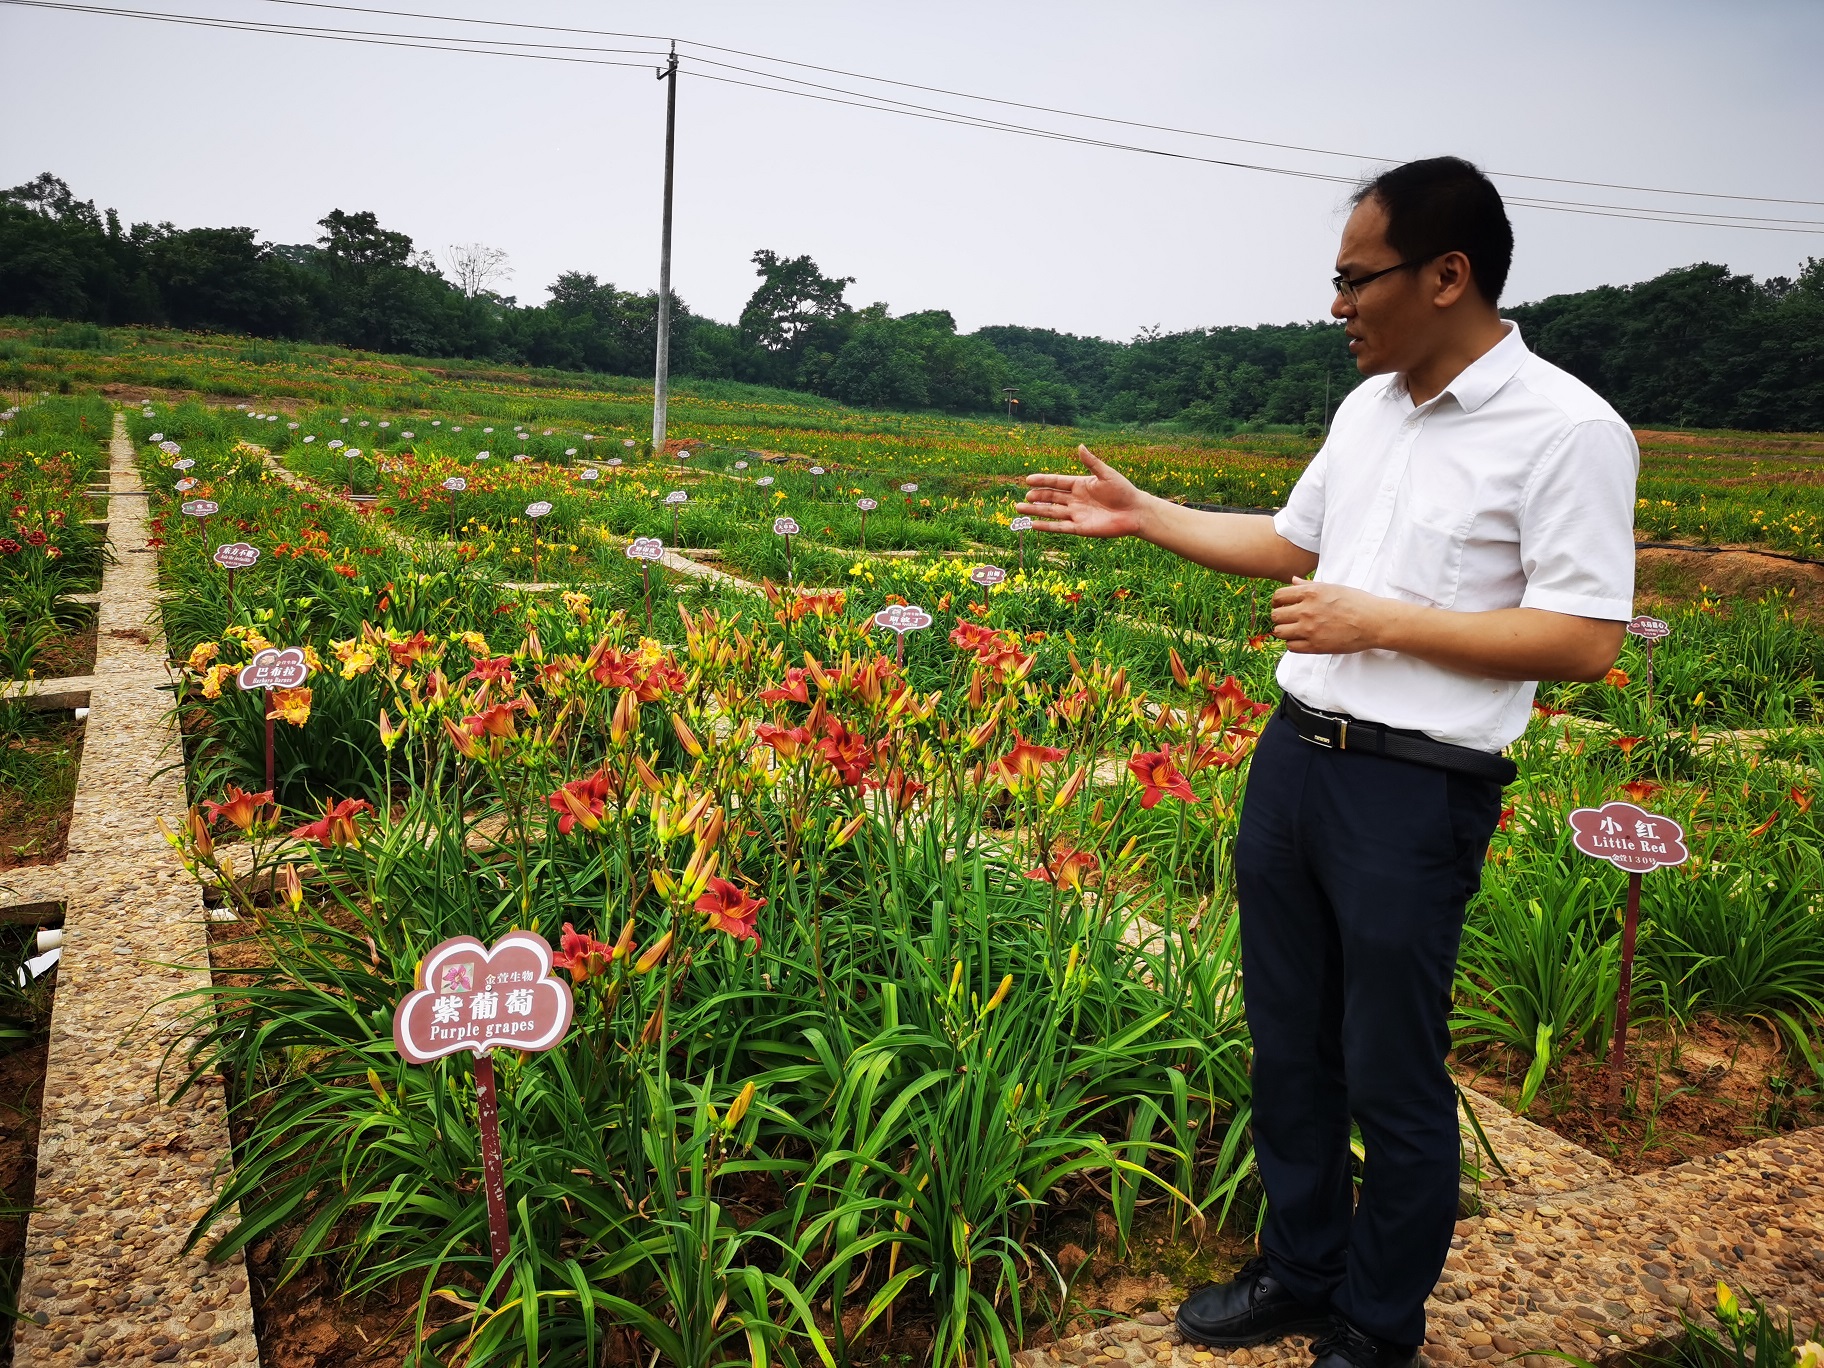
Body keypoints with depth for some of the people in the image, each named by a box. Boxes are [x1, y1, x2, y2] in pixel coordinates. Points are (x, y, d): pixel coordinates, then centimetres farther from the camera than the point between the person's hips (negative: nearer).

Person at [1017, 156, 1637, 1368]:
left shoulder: (1569, 432, -13)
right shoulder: (1369, 408, 11)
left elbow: (1586, 640, -17)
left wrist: (1380, 620, -18)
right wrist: (1140, 515, 15)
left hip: (1416, 791, -7)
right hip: (1293, 756, 8)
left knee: (1392, 1079, 7)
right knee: (1288, 1044, 17)